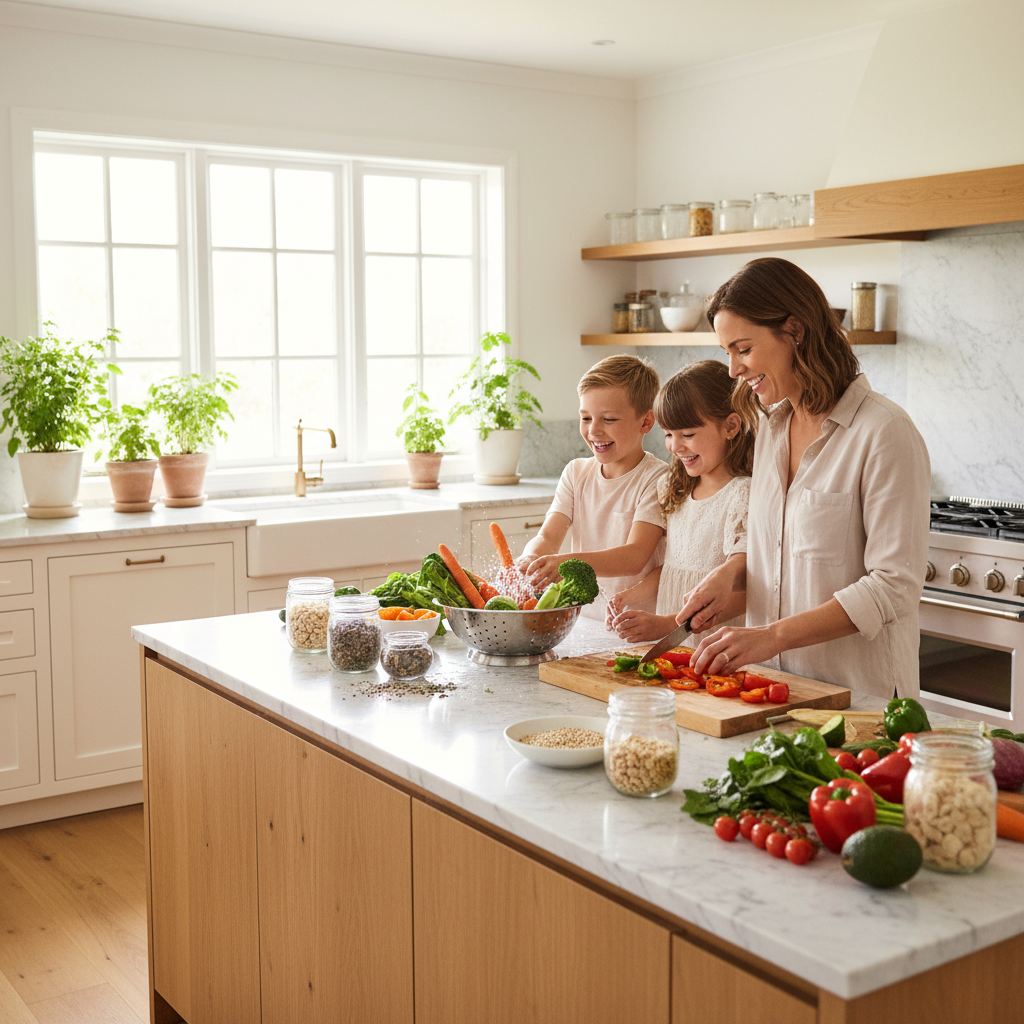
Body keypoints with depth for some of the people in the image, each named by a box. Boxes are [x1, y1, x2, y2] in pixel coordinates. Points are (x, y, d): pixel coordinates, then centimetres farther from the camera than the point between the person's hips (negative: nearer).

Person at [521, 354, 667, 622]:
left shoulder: (656, 479, -8)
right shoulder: (576, 473, 11)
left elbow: (635, 557, -19)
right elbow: (548, 537, 1)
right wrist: (530, 560, -24)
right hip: (583, 618, 6)